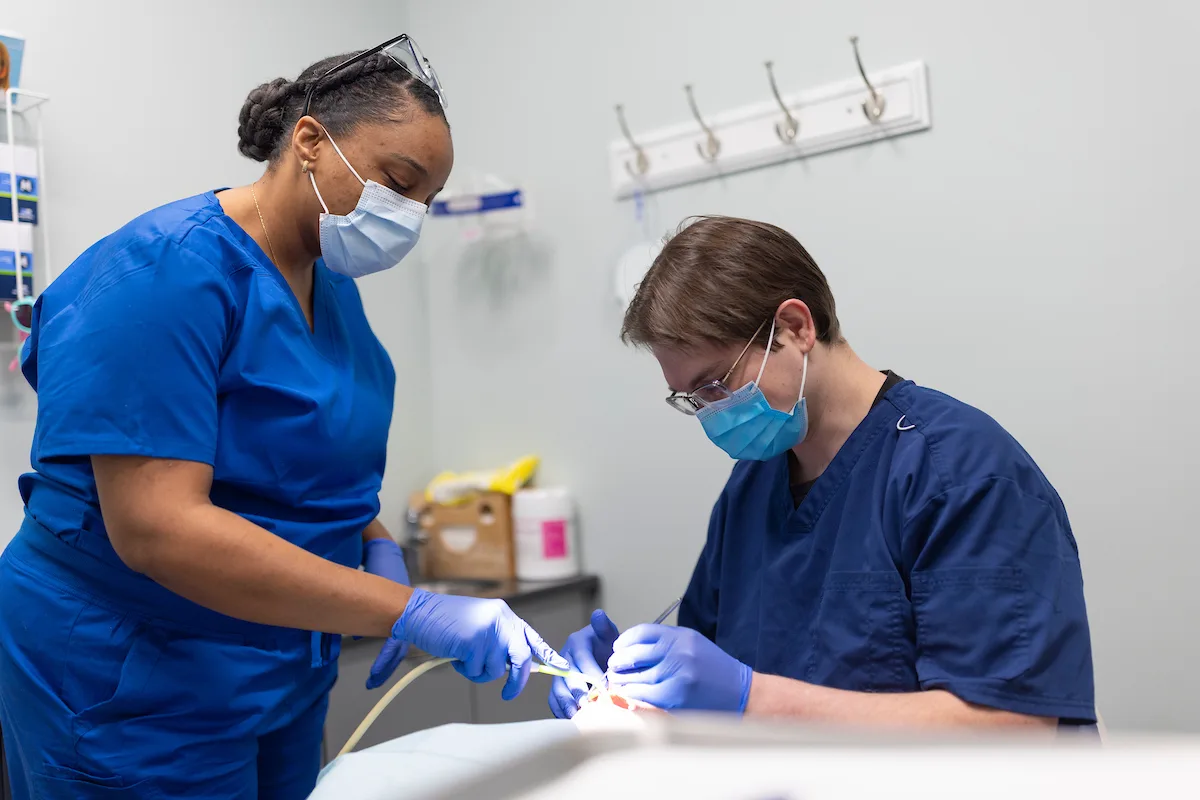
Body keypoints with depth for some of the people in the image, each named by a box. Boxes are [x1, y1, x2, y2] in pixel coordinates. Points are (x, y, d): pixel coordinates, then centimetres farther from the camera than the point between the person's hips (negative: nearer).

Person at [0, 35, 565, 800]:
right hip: (132, 698, -7)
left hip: (287, 672, 8)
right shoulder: (168, 270, -22)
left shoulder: (332, 283, 4)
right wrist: (411, 612, -32)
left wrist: (377, 549, -4)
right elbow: (156, 528, -30)